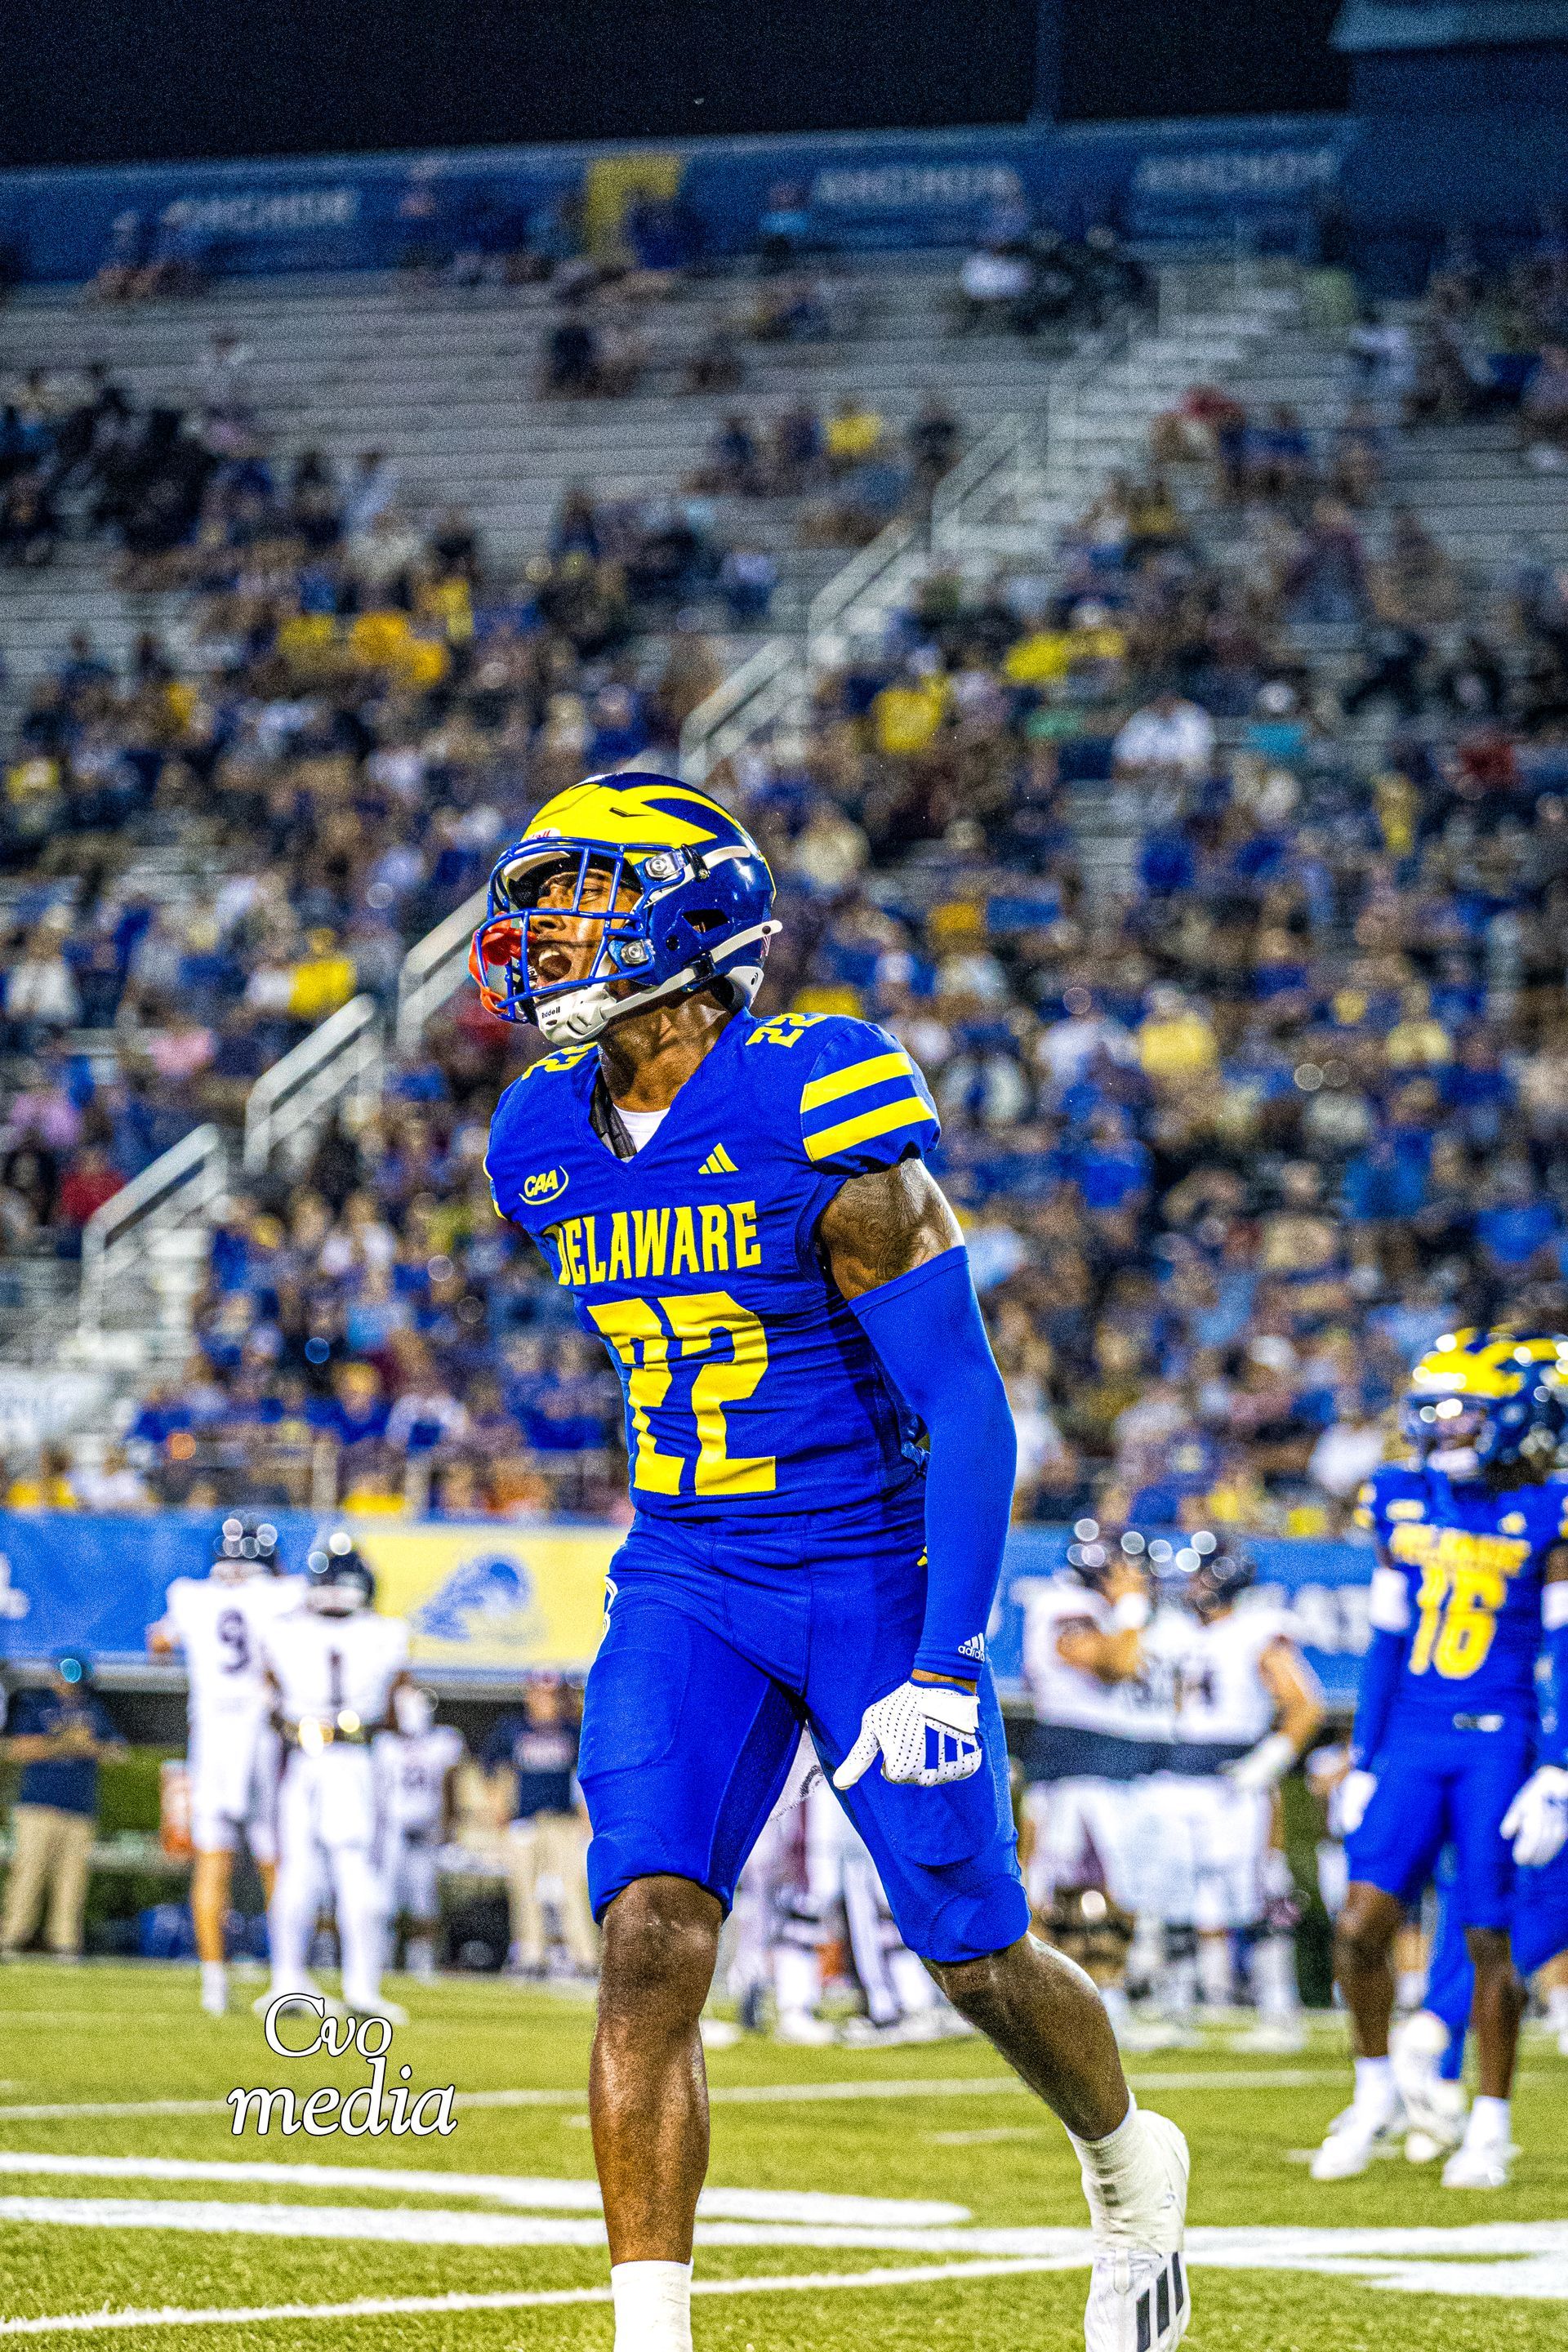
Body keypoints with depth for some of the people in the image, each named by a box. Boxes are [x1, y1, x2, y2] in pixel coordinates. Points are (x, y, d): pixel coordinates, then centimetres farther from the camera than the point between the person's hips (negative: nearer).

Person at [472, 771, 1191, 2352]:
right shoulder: (551, 1152, 2)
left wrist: (945, 1668, -24)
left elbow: (970, 1414, -18)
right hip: (686, 1583, 4)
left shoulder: (824, 1130, -18)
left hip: (874, 1579, -4)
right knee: (649, 1937, -15)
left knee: (974, 1954, 9)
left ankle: (1128, 2166, 40)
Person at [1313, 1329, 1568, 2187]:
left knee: (1488, 1941, -1)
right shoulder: (1406, 1509, 8)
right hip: (1411, 1740, 4)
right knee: (1361, 1928, -5)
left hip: (1498, 1745, -4)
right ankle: (1375, 2093, 16)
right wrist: (1363, 1763, 14)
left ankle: (1490, 2125, 12)